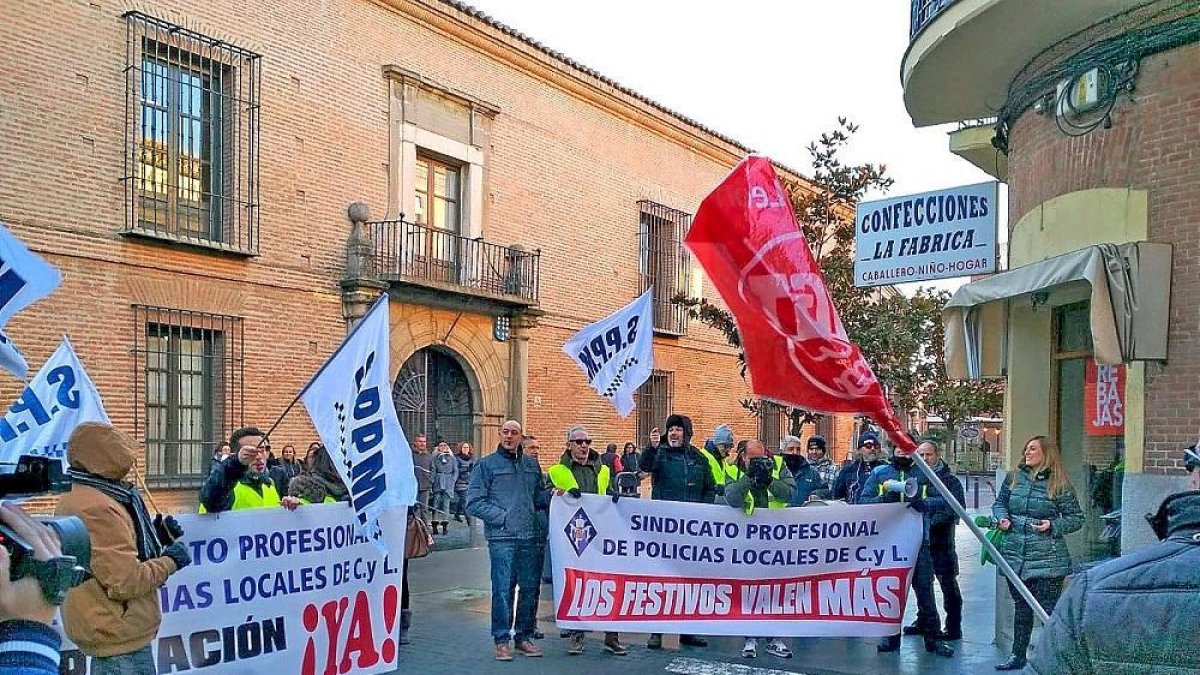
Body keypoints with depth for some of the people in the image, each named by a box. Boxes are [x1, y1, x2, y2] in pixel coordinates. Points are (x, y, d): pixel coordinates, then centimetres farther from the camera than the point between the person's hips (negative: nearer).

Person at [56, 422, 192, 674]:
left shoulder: (73, 502, 11)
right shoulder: (98, 508, -22)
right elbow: (126, 582, -24)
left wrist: (157, 539, 8)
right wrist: (170, 560, -10)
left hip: (110, 633, 10)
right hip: (120, 637, -10)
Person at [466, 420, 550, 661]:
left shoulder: (531, 464, 16)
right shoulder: (487, 464, 2)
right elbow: (474, 503, -2)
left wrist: (552, 496, 1)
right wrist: (502, 517, -11)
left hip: (531, 537, 4)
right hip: (502, 537, -4)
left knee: (530, 588, 8)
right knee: (503, 589, -5)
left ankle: (524, 636, 21)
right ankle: (502, 640, 6)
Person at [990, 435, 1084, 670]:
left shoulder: (1060, 484, -4)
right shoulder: (1014, 477, 7)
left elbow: (1077, 518, 0)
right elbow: (999, 502, 17)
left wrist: (1053, 525, -15)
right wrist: (1002, 517, -4)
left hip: (1047, 559, -5)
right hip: (1015, 555, 5)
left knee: (1049, 610, -3)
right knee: (1021, 607, 16)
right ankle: (1018, 655, 27)